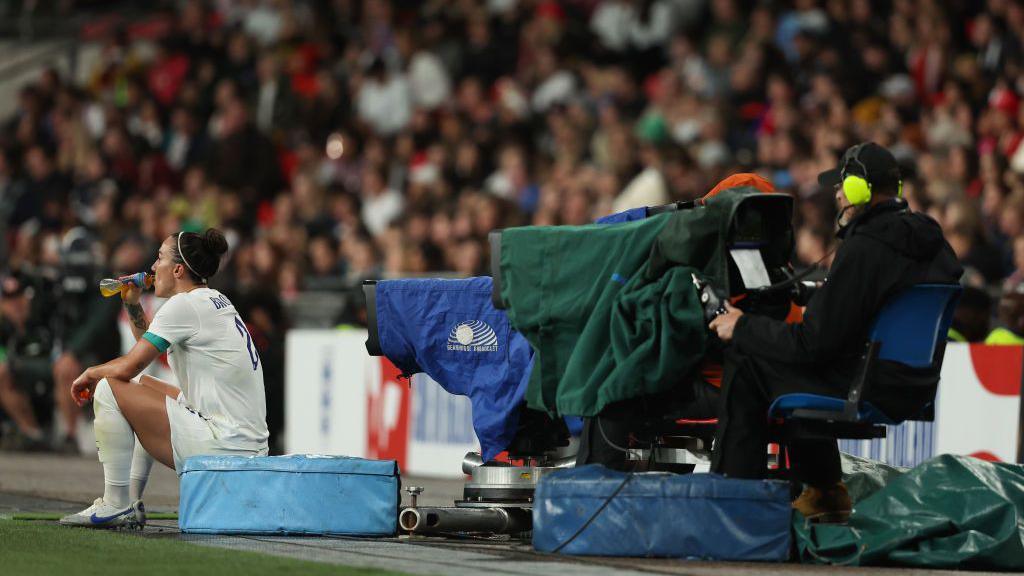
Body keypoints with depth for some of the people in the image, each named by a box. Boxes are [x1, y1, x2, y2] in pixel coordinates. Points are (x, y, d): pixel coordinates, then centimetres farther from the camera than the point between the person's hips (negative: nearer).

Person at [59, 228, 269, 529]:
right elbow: (152, 344, 34)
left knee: (109, 388, -9)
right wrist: (133, 304, 21)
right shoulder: (216, 302, 18)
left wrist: (90, 373, 5)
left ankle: (116, 505, -4)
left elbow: (128, 366, -14)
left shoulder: (184, 305, -11)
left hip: (222, 445, -10)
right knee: (143, 385, 29)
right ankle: (130, 501, 25)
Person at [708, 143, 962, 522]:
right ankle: (824, 491, 30)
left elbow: (813, 342, -19)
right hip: (914, 390, 9)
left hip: (870, 390, -9)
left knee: (744, 358, 3)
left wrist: (743, 328, -6)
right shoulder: (931, 241, 8)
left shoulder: (863, 249, -20)